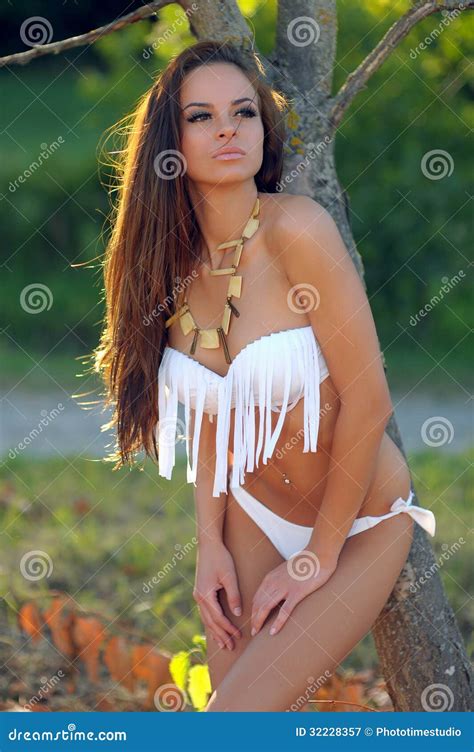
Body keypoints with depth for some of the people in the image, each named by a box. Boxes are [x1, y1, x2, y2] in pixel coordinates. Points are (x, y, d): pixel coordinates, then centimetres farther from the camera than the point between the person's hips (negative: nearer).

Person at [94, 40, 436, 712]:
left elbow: (368, 400, -22)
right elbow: (210, 415, 5)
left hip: (360, 524, -5)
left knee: (239, 711, -13)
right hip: (250, 514, 5)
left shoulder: (297, 229, -24)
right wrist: (211, 545, -5)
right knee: (224, 700, 1)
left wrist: (319, 557, -14)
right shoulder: (172, 260, -5)